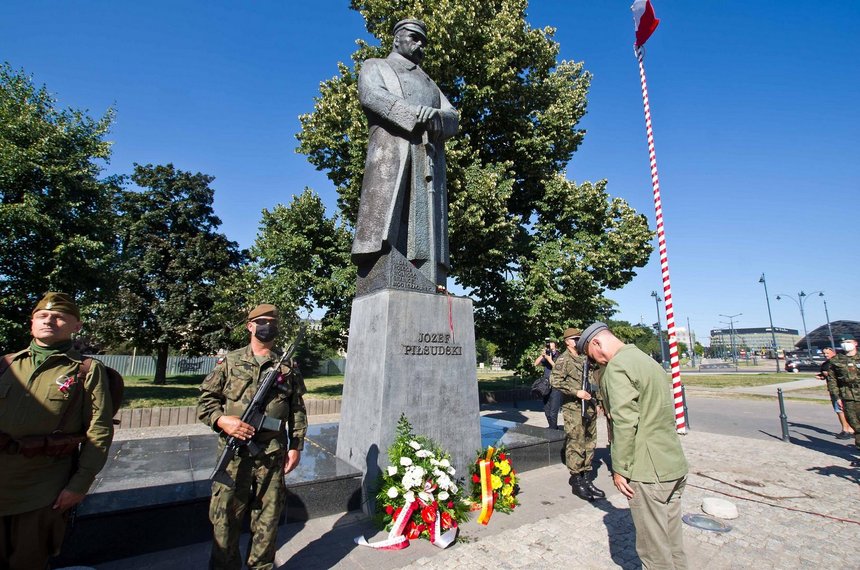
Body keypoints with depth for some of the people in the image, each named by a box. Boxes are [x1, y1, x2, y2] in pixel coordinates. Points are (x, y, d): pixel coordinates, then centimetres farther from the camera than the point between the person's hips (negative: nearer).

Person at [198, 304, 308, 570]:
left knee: (268, 518, 13)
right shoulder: (229, 362, 3)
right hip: (234, 454, 0)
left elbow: (297, 409, 7)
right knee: (226, 516, 9)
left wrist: (296, 446, 2)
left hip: (273, 455, 1)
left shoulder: (288, 366, 5)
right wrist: (222, 420, -13)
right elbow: (206, 400, 6)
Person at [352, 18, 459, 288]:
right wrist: (416, 115, -13)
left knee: (427, 235, -12)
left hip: (429, 158, 4)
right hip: (390, 149, -3)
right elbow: (372, 95, 2)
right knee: (381, 236, -19)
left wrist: (435, 117, -7)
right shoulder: (375, 66, 27)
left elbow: (452, 118, 19)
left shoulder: (430, 84, 37)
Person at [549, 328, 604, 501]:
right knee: (576, 445, -3)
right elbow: (554, 381, -20)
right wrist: (576, 392, -21)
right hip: (574, 409, -8)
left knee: (589, 444, 12)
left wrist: (595, 402, 17)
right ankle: (576, 481, 8)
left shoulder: (584, 359, 15)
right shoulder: (564, 360, -9)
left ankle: (586, 479, 23)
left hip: (589, 408, 8)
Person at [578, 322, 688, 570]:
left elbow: (625, 421, -22)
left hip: (647, 471, -9)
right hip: (675, 467, 9)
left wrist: (619, 468, -14)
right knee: (673, 542, 20)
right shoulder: (647, 360, 12)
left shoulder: (617, 366, -16)